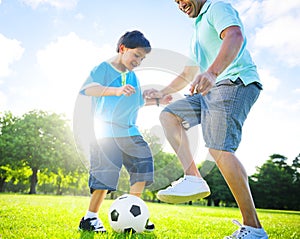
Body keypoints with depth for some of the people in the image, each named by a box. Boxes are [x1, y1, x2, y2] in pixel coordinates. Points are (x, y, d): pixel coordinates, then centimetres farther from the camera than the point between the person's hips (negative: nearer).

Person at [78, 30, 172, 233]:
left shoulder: (133, 77, 19)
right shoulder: (104, 68, -3)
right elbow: (88, 88, -22)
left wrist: (157, 101, 22)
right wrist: (116, 91, -35)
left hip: (130, 132, 8)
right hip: (105, 131, -7)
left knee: (143, 164, 0)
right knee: (106, 173, -10)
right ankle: (90, 218, 8)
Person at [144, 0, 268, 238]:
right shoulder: (199, 30, 31)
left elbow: (235, 35, -21)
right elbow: (187, 74, 36)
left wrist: (212, 72, -38)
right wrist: (162, 92, 28)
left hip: (235, 82, -9)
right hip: (212, 89, 10)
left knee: (220, 149, -23)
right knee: (169, 115, 3)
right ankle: (193, 178, -11)